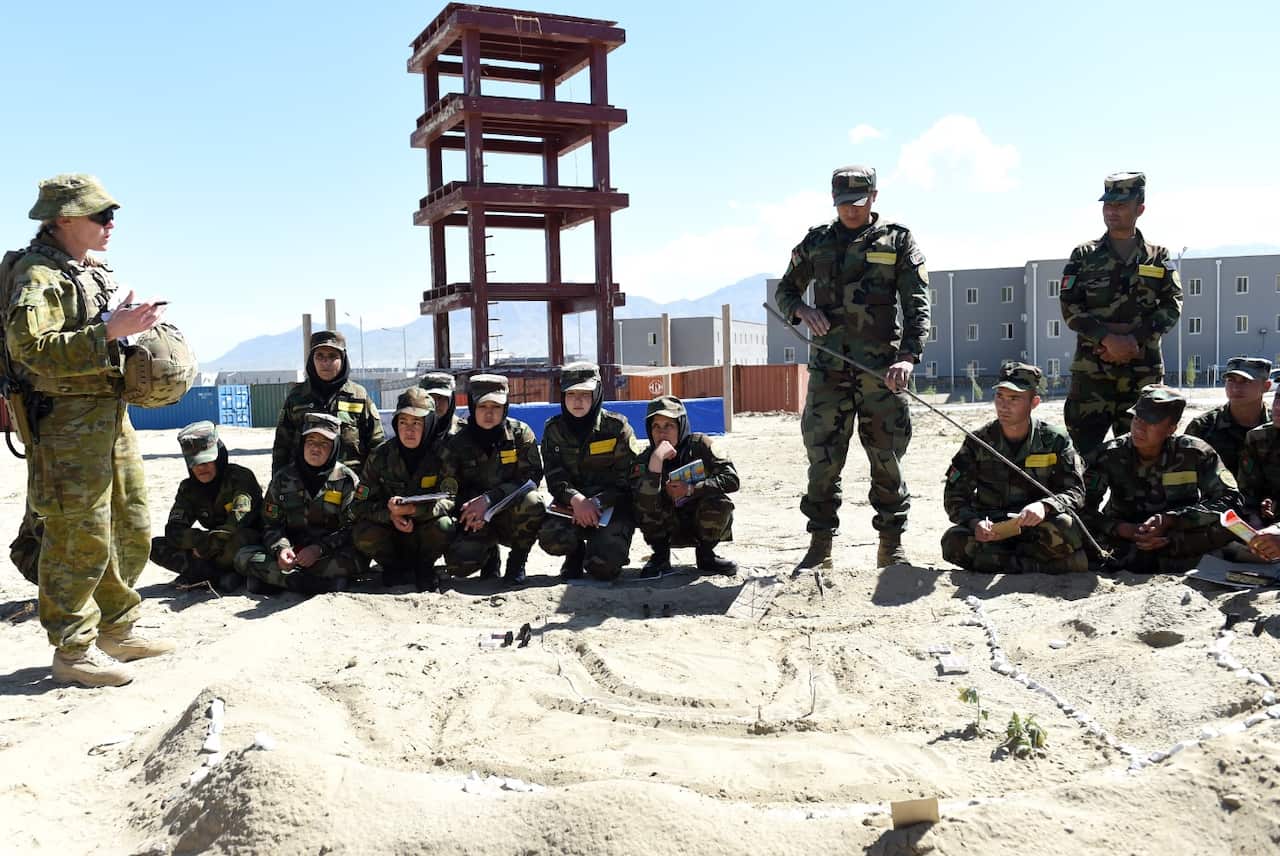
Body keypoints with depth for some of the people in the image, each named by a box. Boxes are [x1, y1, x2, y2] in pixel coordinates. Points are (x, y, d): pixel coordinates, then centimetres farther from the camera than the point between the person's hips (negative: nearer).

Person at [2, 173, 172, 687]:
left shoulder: (94, 273, 17)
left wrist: (132, 325, 8)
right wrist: (109, 331, -27)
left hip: (112, 416, 10)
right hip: (69, 424, -9)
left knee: (131, 531, 14)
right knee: (80, 539, -5)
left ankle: (118, 630, 27)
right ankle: (73, 651, 7)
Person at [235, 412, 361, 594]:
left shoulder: (347, 480, -1)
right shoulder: (283, 478, 7)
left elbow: (351, 528, -7)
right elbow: (271, 524, 5)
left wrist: (319, 549, -21)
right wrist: (280, 549, -16)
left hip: (330, 553, -2)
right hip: (292, 551, 3)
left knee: (355, 557, -36)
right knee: (243, 557, -20)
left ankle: (271, 577, -28)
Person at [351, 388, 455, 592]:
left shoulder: (442, 452, -13)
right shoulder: (380, 456, -6)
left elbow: (452, 499, -20)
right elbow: (359, 505, -7)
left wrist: (414, 509, -36)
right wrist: (391, 514, -26)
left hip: (426, 527, -1)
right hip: (391, 530, 2)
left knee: (443, 526, -33)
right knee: (363, 534, -28)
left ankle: (423, 567, -1)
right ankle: (394, 567, 4)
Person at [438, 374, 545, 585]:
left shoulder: (520, 433, -5)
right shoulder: (457, 444, -1)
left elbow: (532, 477, -13)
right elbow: (447, 490, -1)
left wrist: (490, 498, -23)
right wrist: (470, 511, -21)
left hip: (513, 516, 0)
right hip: (476, 521, 1)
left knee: (532, 502, -35)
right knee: (457, 563, -27)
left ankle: (517, 560, -6)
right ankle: (490, 552, 11)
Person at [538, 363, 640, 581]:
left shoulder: (617, 427, -5)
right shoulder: (554, 429, 2)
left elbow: (627, 478, -8)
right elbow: (555, 478, -5)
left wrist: (596, 503, -21)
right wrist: (576, 500, -25)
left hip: (612, 504, -2)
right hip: (570, 503, 2)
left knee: (603, 566, -23)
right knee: (551, 538, -30)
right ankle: (576, 554, 9)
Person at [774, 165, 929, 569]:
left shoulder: (897, 241, 5)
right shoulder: (817, 242, 12)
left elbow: (918, 306, -1)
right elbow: (784, 291, 21)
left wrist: (908, 356, -17)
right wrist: (803, 310, -2)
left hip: (882, 370, -1)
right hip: (828, 369, 2)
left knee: (887, 458, 4)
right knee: (822, 459, 2)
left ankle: (891, 543, 15)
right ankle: (820, 543, 12)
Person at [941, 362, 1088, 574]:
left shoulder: (1055, 441, -2)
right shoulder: (978, 441, 0)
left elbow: (1075, 492, -7)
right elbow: (954, 496, -1)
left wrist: (1045, 506, -30)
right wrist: (974, 522, -23)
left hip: (1036, 530, -1)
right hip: (990, 530, 1)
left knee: (1065, 526, -35)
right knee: (954, 542, -31)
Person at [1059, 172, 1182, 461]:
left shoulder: (1159, 257, 12)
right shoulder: (1084, 256, 9)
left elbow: (1172, 305, 1)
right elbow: (1069, 308, -1)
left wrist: (1134, 339, -14)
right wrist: (1108, 338, -15)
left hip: (1144, 369, 1)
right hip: (1092, 368, -1)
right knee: (1083, 449, -4)